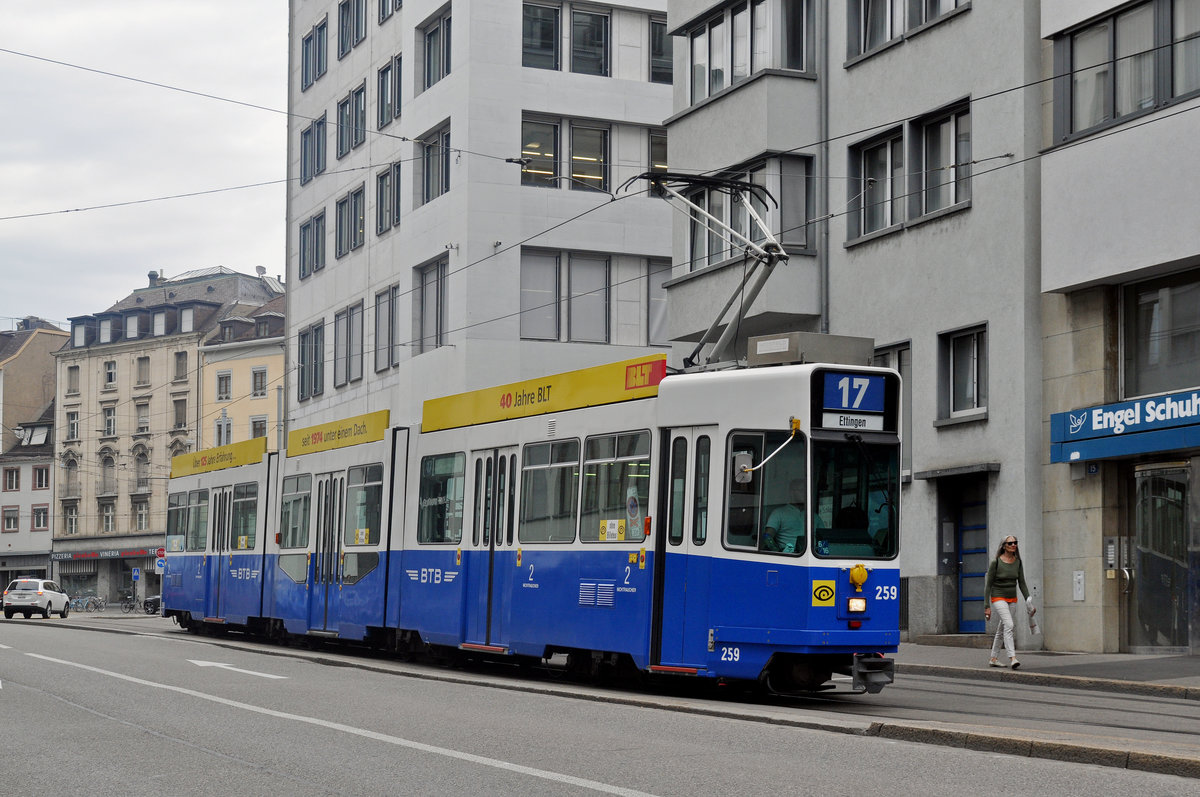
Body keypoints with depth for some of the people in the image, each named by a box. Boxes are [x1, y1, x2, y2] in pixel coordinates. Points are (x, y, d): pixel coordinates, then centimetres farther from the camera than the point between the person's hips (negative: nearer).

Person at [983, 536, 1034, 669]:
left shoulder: (1018, 562, 2)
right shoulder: (996, 562, -12)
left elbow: (1022, 583, 6)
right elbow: (988, 585, -9)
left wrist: (1028, 602, -3)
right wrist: (987, 607, -12)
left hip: (1012, 599, 6)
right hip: (998, 598, -6)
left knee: (1002, 629, 12)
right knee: (1009, 625, -23)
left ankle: (993, 658, 24)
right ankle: (1012, 658, -31)